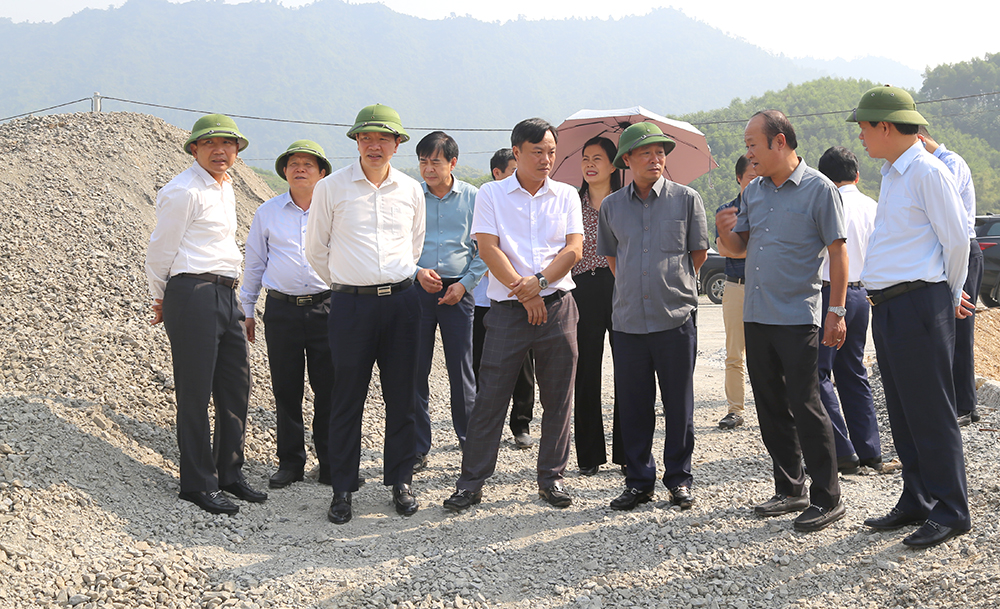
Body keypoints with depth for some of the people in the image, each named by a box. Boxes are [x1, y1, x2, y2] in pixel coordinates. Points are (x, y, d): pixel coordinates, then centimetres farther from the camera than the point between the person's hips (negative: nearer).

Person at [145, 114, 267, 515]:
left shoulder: (225, 187, 19)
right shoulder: (184, 191, -10)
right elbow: (160, 251, -6)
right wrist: (163, 298, 7)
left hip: (225, 296, 9)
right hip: (193, 296, -9)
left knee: (236, 386, 11)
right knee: (195, 392, -3)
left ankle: (230, 474, 23)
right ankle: (197, 485, 5)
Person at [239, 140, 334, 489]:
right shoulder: (267, 213, 10)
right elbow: (254, 263, 15)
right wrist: (246, 310, 14)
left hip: (326, 307, -1)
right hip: (282, 309, 1)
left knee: (329, 389, 0)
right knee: (286, 390, 4)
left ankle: (331, 464, 11)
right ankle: (291, 463, 15)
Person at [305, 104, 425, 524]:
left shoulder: (411, 190, 8)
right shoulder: (331, 187, 0)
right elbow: (315, 249, 10)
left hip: (400, 300, 2)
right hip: (351, 303, -2)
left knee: (402, 396, 5)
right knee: (347, 398, 0)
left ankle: (400, 481, 17)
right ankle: (342, 489, 8)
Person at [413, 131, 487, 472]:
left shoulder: (472, 198, 3)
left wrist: (465, 284, -5)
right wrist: (417, 271, -9)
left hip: (458, 292, -1)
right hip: (416, 290, 1)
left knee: (462, 370, 1)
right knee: (415, 370, 1)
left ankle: (470, 444, 14)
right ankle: (417, 449, 10)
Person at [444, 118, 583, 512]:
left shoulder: (566, 196, 10)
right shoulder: (492, 194, 4)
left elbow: (574, 249, 1)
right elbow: (488, 249, -5)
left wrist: (539, 281, -13)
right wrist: (523, 291, -10)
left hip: (557, 306, 2)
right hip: (508, 310, -2)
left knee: (558, 398, 5)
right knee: (490, 396, -2)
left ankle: (551, 477, 17)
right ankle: (471, 482, 5)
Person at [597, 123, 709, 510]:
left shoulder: (687, 199, 1)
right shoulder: (611, 206, 8)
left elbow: (699, 251, 10)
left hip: (676, 318, -2)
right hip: (628, 319, 2)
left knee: (678, 404, 4)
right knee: (633, 404, 6)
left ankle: (679, 479, 16)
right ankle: (638, 480, 17)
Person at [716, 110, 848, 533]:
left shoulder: (819, 189, -7)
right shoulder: (754, 191, 12)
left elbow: (837, 252, -8)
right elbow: (740, 247, 18)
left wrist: (837, 312, -13)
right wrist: (725, 230, -5)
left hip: (797, 318, -7)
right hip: (756, 316, 7)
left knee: (805, 406, -6)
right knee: (771, 407, 11)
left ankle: (827, 498, 2)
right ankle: (790, 489, 23)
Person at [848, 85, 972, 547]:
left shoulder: (928, 171, -12)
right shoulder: (891, 174, 17)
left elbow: (957, 239, -12)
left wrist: (950, 295, 1)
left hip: (919, 305, -9)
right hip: (887, 308, 9)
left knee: (931, 413, -5)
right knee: (903, 414, 13)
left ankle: (950, 512, 2)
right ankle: (916, 502, 22)